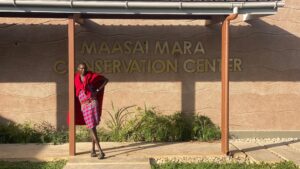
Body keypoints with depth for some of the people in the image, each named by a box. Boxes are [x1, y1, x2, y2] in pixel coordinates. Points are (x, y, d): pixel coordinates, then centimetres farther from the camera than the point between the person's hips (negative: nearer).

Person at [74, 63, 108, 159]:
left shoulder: (91, 76, 2)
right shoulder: (76, 78, 6)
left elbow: (106, 80, 9)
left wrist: (98, 90, 2)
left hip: (93, 103, -1)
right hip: (84, 106, 1)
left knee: (93, 127, 1)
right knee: (91, 128, -3)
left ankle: (93, 149, 14)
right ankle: (100, 151, -2)